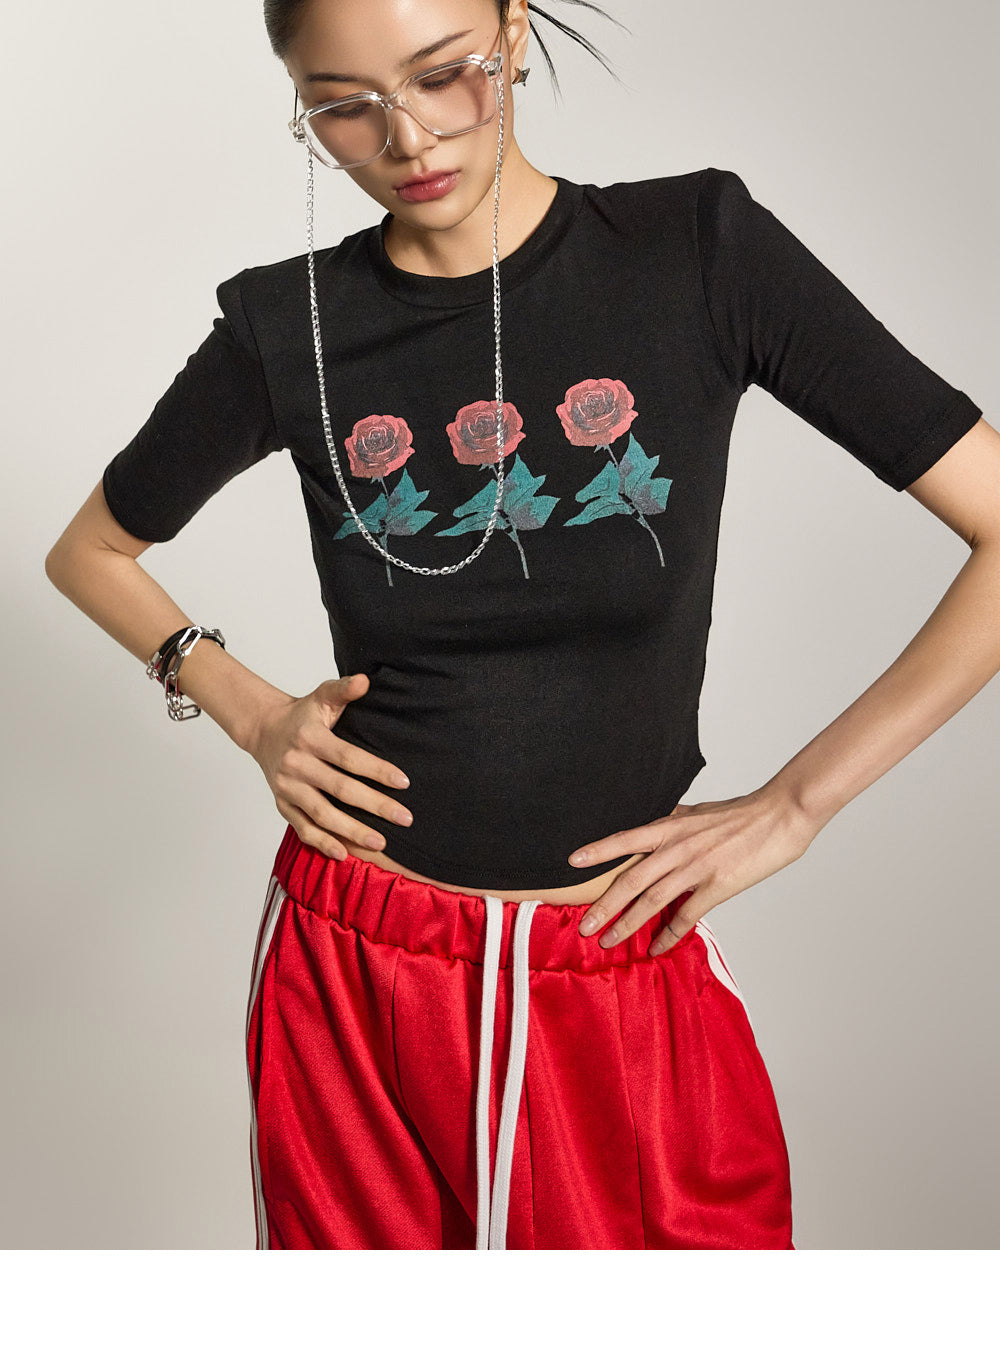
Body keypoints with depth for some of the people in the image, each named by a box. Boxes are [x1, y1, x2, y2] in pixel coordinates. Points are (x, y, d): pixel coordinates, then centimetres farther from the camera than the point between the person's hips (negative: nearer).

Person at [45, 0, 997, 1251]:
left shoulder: (703, 247, -8)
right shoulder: (288, 325, -2)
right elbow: (88, 551, 14)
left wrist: (794, 805, -9)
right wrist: (249, 715, 0)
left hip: (626, 982, -1)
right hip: (348, 976, 2)